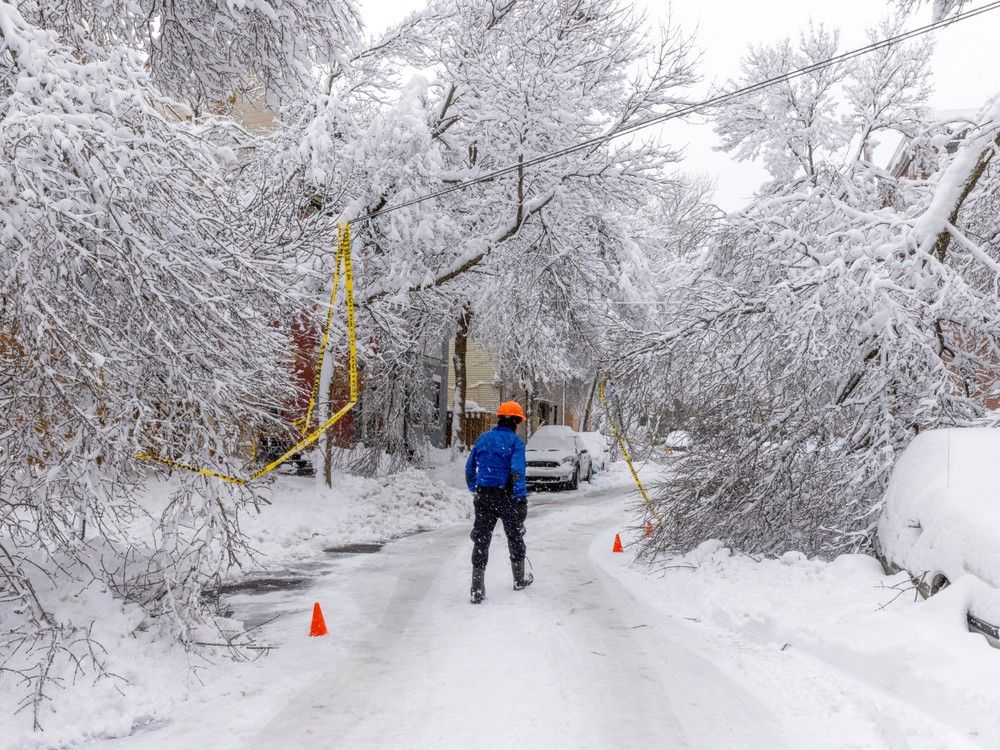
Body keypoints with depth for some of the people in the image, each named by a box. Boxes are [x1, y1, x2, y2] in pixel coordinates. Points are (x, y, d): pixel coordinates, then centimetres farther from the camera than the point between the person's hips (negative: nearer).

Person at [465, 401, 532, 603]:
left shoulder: (483, 438, 7)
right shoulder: (515, 441, -9)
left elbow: (469, 468, 12)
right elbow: (517, 472, -18)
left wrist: (474, 490, 23)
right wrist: (521, 499, -16)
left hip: (483, 496, 3)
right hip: (506, 495, -3)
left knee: (481, 539, 3)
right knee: (514, 537, 17)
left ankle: (477, 590, -4)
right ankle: (519, 579, 32)